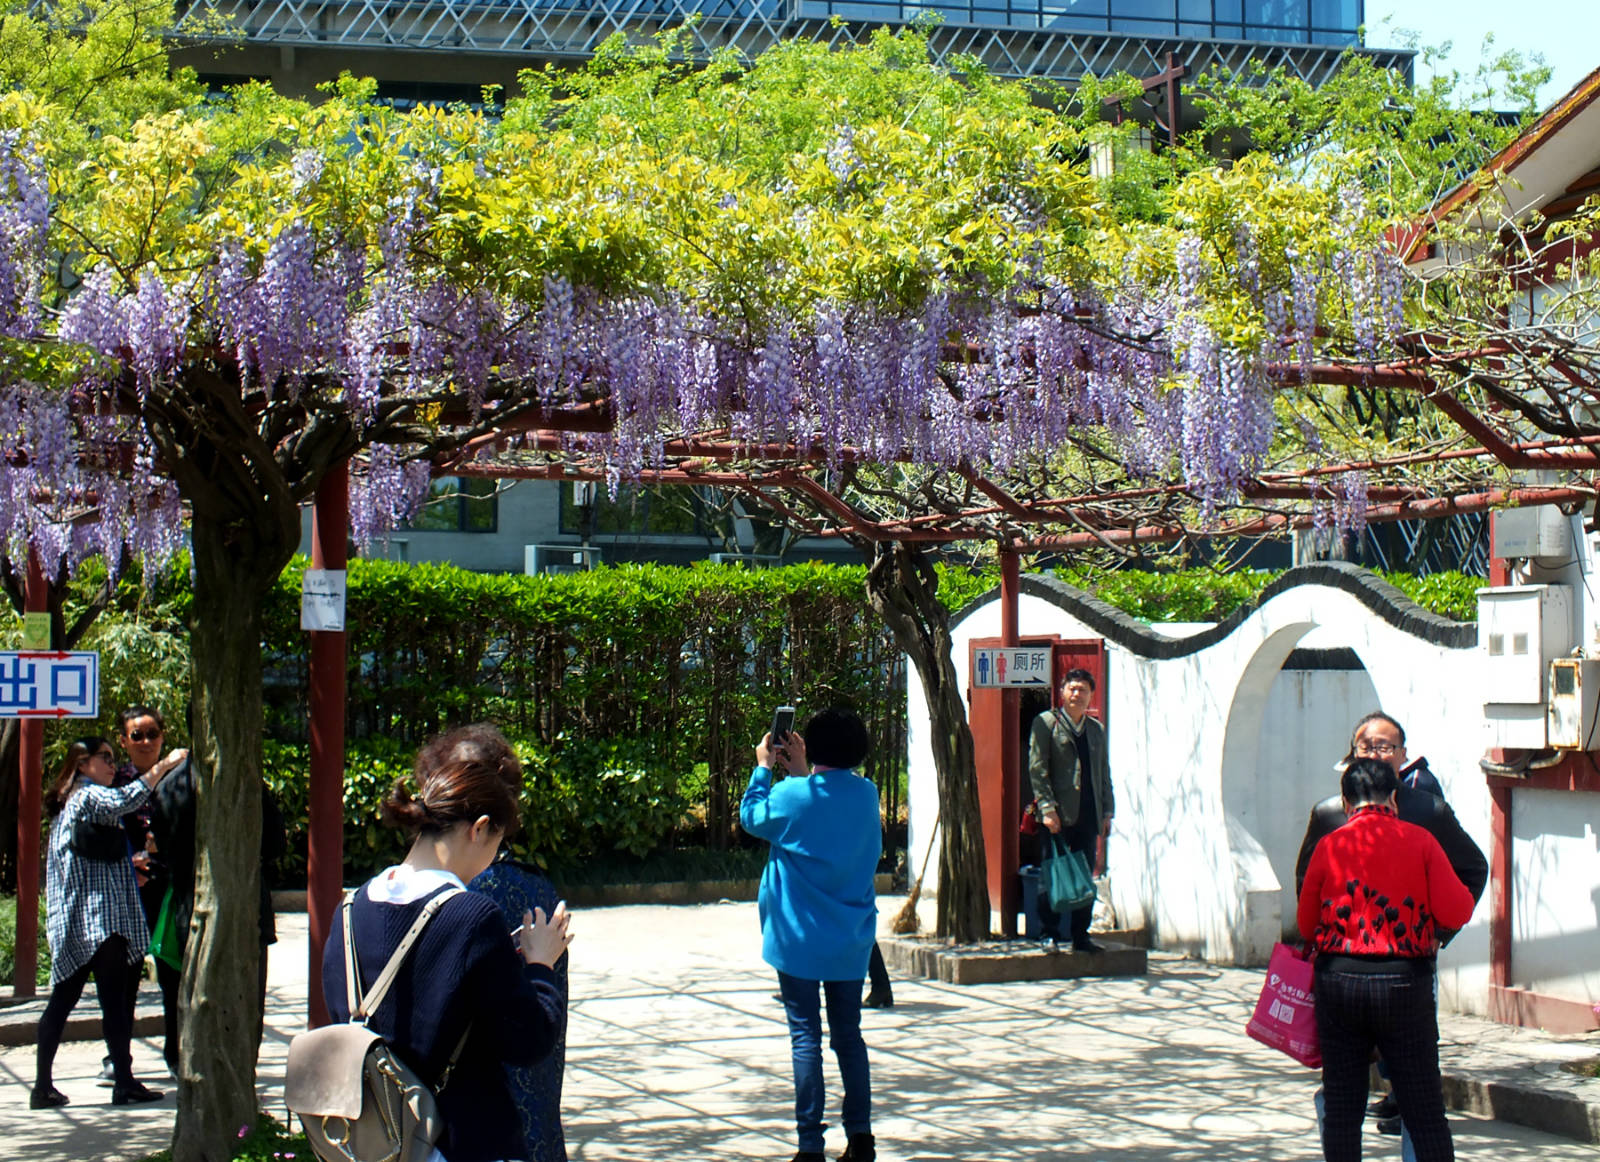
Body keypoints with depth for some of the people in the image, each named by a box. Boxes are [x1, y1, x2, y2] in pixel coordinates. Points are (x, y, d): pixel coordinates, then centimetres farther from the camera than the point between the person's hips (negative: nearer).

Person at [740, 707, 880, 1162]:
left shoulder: (792, 796, -15)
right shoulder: (866, 795, -1)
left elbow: (752, 817, 5)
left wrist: (764, 768, 16)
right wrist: (801, 773, 20)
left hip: (799, 940, -4)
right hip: (851, 940, 4)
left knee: (806, 1037, 0)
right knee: (848, 1034, 14)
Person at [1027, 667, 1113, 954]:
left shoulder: (1097, 730, 18)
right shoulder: (1045, 723, 1)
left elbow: (1104, 773, 19)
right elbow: (1037, 769, -6)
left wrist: (1107, 811, 11)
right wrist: (1047, 808, -14)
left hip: (1088, 816, 5)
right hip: (1059, 814, -5)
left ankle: (1080, 936, 13)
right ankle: (1048, 935, 4)